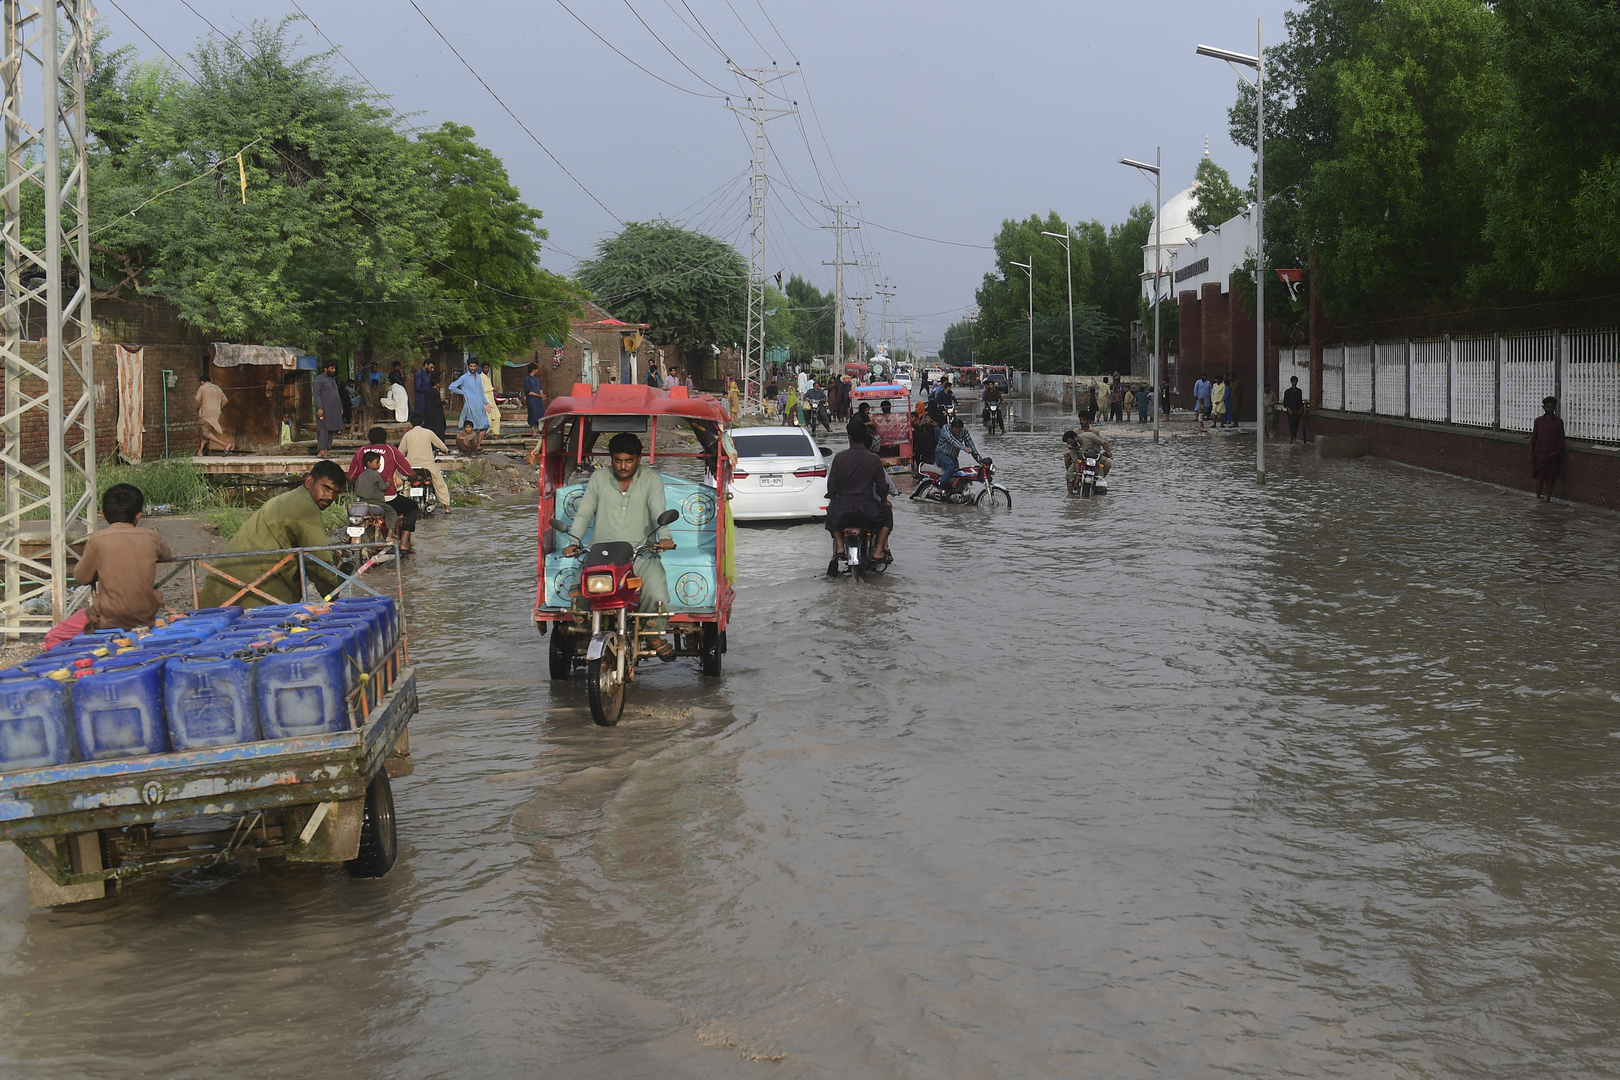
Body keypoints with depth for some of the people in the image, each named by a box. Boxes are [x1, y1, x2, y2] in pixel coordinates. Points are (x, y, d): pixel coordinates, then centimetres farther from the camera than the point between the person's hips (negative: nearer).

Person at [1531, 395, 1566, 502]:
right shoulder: (1538, 420, 4)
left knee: (1551, 477, 3)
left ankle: (1548, 499, 11)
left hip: (1553, 454, 0)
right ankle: (1538, 497, 11)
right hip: (1540, 454, 0)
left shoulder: (1559, 421, 4)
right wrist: (1531, 454, 3)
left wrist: (1558, 451, -8)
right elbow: (1533, 438, 7)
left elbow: (1561, 439, 7)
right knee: (1540, 477, -1)